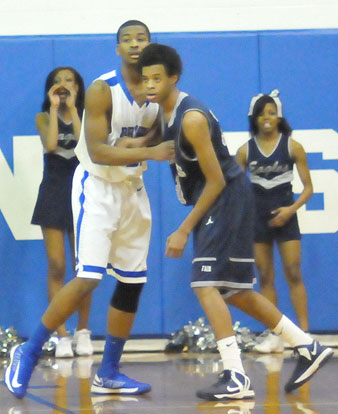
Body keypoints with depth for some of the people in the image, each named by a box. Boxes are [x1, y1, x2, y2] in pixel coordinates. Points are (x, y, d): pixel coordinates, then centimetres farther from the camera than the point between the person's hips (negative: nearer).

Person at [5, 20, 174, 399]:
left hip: (133, 190, 7)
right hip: (97, 187, -7)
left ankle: (107, 374, 15)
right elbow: (97, 152, -23)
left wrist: (135, 143, -11)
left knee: (132, 282, 6)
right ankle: (28, 353, -4)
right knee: (88, 277, -17)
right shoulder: (102, 90, -17)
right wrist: (149, 152, -32)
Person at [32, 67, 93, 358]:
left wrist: (73, 108, -10)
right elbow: (50, 144, -14)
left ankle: (83, 331, 13)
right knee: (56, 268, -4)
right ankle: (62, 336, -3)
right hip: (53, 193, 0)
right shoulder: (44, 118, 5)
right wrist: (54, 107, -9)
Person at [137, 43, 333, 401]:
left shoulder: (192, 118, -22)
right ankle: (308, 347, 23)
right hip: (218, 202, 10)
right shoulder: (165, 113, 6)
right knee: (234, 290, 15)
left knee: (205, 284, -17)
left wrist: (184, 231, -18)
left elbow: (216, 181, -21)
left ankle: (236, 378, -20)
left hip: (227, 198, -10)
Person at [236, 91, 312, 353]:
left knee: (294, 274, -7)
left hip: (284, 216, -2)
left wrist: (291, 209, -16)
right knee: (265, 277, 4)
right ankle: (273, 336, 9)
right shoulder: (246, 150, 2)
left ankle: (304, 334, -7)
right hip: (257, 217, 2)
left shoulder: (293, 147, -3)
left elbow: (308, 187, -2)